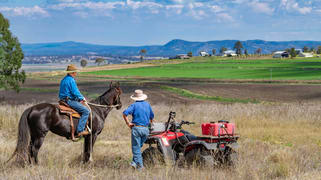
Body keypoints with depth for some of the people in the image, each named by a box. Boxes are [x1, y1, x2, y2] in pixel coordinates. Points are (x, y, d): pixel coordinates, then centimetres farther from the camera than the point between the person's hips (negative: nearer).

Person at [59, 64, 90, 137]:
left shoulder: (64, 79, 18)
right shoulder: (71, 80, -14)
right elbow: (75, 92, -18)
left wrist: (80, 99, 20)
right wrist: (82, 98, -1)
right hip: (69, 101, -11)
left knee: (83, 108, 25)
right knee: (86, 110, -15)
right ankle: (80, 130, -20)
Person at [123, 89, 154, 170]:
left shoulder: (134, 105, -2)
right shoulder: (147, 104, 11)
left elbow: (124, 113, -16)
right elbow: (152, 116, 20)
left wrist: (128, 123, -7)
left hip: (136, 128, -4)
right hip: (146, 129, 4)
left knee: (136, 147, 1)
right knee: (139, 146, 17)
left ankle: (139, 165, -4)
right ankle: (135, 162, 9)